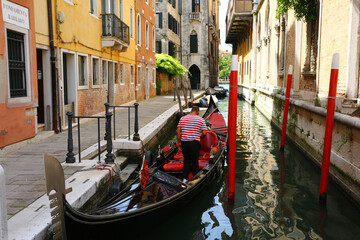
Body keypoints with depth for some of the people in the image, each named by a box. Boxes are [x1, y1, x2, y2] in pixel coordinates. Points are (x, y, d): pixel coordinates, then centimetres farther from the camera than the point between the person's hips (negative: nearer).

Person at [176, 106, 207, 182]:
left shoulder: (182, 118, 7)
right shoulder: (201, 119, -2)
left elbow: (178, 131, 4)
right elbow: (204, 133, -6)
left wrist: (179, 142, 10)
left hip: (184, 142, 3)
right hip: (194, 143, -3)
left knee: (186, 160, 18)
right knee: (195, 161, 10)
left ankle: (185, 178, 16)